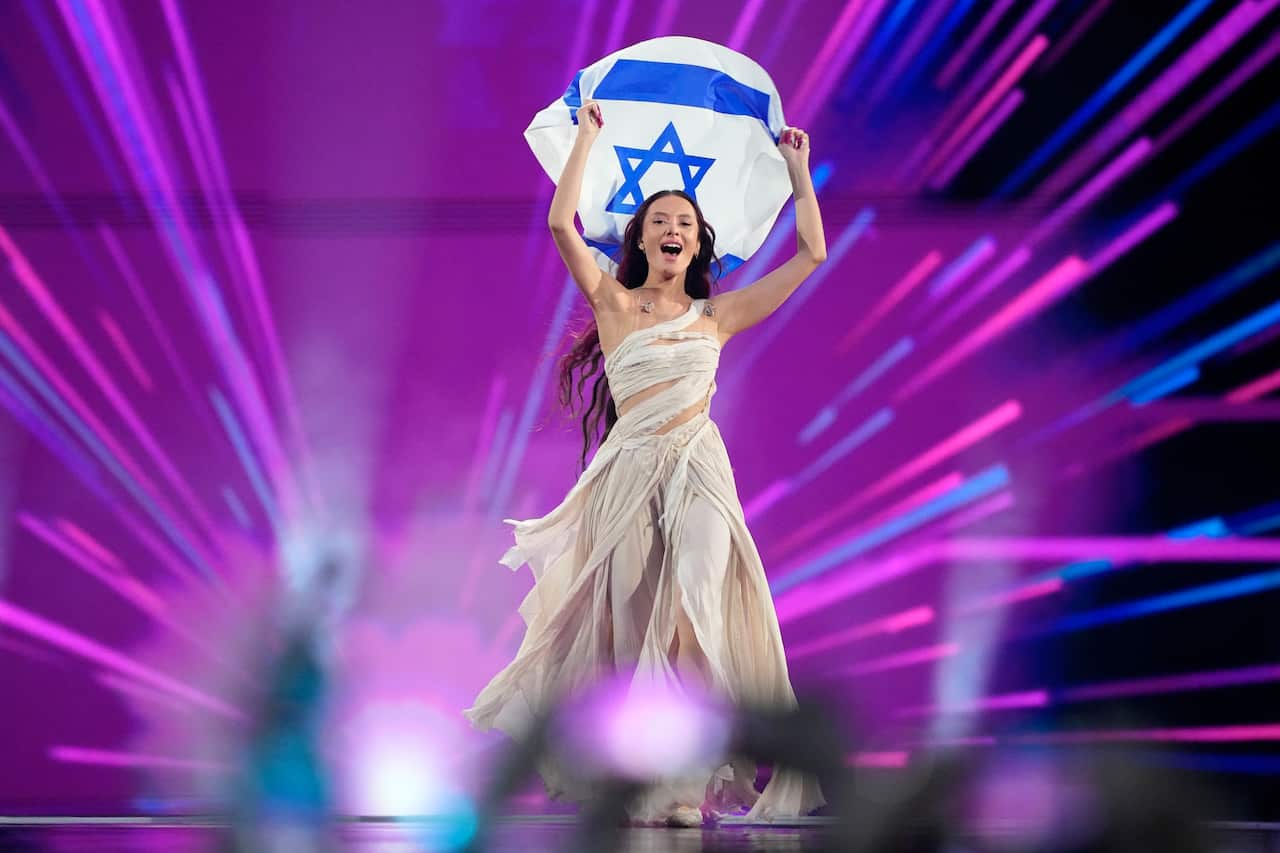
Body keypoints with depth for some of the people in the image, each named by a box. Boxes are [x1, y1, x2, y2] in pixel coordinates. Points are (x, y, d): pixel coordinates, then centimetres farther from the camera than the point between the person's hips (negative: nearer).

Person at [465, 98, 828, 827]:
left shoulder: (717, 316, 11)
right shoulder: (614, 303, 6)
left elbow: (811, 254, 12)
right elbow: (561, 224, -8)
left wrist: (798, 168, 16)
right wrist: (588, 135, -1)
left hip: (699, 477, 1)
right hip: (629, 475, -1)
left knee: (692, 627, -6)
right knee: (622, 624, 1)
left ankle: (681, 783, -2)